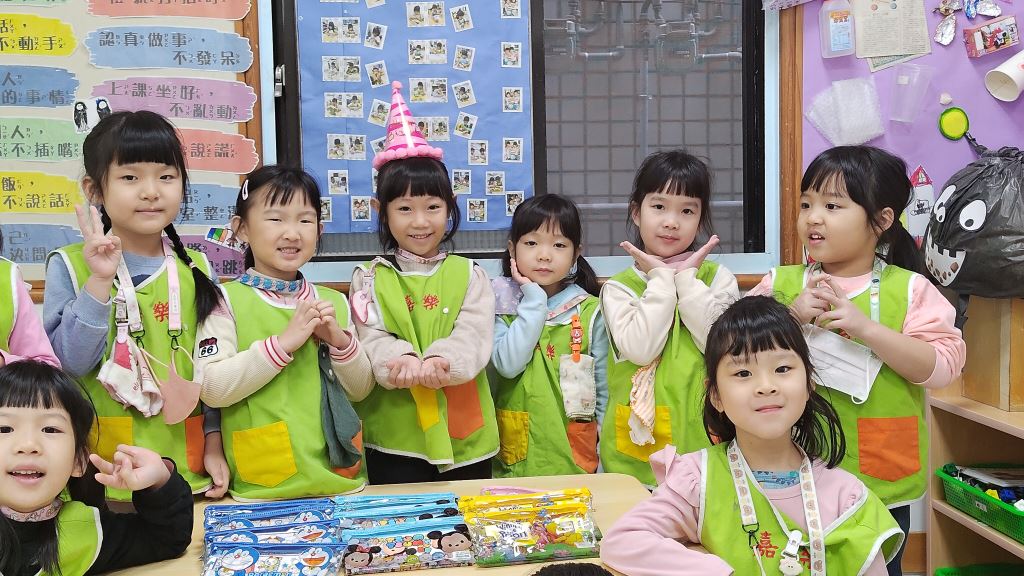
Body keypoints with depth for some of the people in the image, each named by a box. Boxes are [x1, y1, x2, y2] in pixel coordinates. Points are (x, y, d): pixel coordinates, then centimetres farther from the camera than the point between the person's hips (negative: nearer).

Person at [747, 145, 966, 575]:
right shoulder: (781, 283, 1)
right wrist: (790, 318, -17)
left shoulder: (908, 289, -4)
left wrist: (865, 328, -22)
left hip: (881, 484, -1)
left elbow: (943, 365, -13)